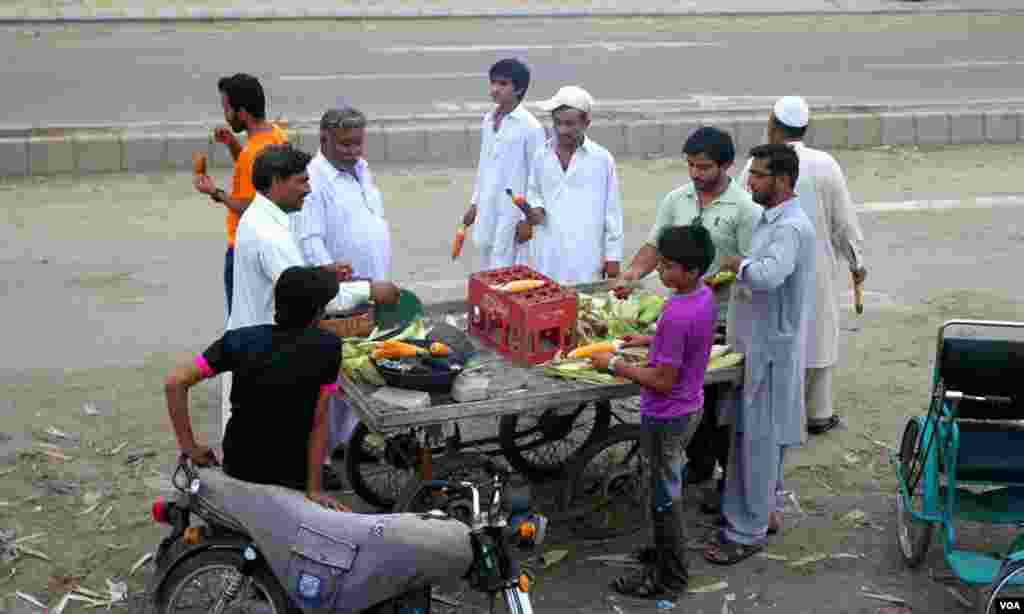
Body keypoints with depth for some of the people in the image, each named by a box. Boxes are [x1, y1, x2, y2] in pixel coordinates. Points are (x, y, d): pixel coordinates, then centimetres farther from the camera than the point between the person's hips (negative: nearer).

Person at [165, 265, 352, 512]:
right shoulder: (328, 346, -14)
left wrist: (189, 446, -3)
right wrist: (314, 489, -7)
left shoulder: (240, 339, -7)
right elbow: (319, 423, -13)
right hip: (292, 474, -1)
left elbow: (174, 383, -11)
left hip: (237, 465, 2)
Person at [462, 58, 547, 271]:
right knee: (487, 270, 14)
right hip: (488, 209, 7)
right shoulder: (488, 119, 7)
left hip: (512, 211, -7)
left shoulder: (530, 126, -14)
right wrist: (474, 203, 19)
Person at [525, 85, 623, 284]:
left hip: (587, 257, -3)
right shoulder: (541, 155, 3)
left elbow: (612, 210, -1)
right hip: (549, 256, 3)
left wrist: (613, 256, 0)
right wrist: (535, 208, -5)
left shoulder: (602, 159, -5)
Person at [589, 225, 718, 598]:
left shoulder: (677, 316, -31)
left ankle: (669, 579, 20)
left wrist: (615, 365, -18)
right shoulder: (703, 293, -3)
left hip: (667, 418, -9)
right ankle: (669, 553, 41)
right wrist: (650, 341, 9)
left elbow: (663, 381, -26)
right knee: (671, 488, 24)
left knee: (665, 498, 6)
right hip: (689, 409, 9)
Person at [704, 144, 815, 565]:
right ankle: (760, 511, 32)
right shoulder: (771, 219, 11)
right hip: (756, 344, 10)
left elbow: (767, 276, -39)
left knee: (759, 441, 0)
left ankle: (747, 533, 10)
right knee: (748, 435, 18)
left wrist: (737, 264, -21)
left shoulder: (791, 228, -21)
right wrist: (737, 273, 9)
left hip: (772, 350, -10)